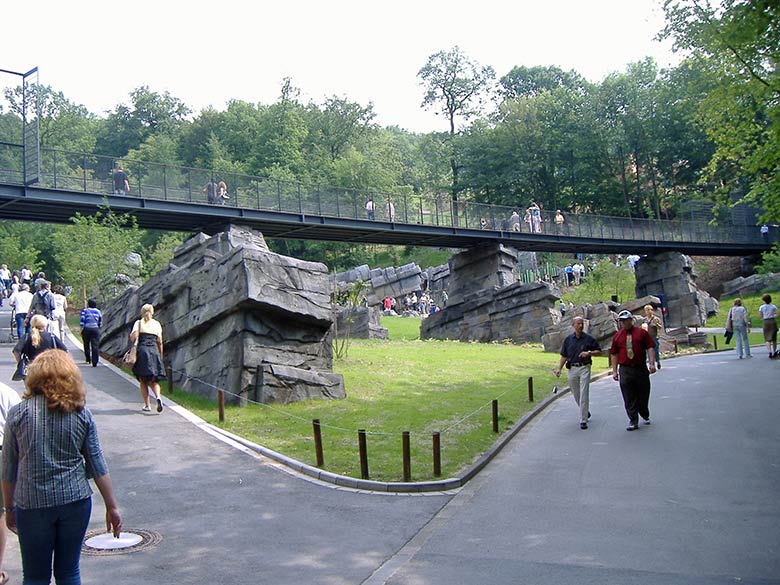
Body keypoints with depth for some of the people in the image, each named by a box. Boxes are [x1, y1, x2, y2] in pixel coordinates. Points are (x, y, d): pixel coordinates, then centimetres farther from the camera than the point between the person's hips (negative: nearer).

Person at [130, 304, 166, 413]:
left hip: (142, 351, -2)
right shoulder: (157, 324, 11)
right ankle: (158, 396, -20)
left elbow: (133, 337, -8)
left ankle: (147, 405, 4)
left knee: (143, 381, 8)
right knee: (153, 381, 8)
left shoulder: (139, 323, 5)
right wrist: (160, 356, 17)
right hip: (154, 351, 2)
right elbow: (160, 342, 10)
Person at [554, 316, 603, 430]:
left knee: (584, 394, -8)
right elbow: (564, 356, 12)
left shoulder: (589, 339, 1)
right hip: (572, 369, 3)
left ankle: (583, 420, -6)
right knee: (576, 394, 11)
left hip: (584, 368, -3)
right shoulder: (568, 339, 8)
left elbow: (599, 352, 5)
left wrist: (589, 353, -13)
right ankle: (585, 412, 35)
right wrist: (559, 368, 2)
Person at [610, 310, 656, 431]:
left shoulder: (641, 332, 4)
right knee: (629, 398, -2)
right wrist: (614, 371, 4)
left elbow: (650, 347, 0)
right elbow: (614, 354, 9)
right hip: (625, 370, 1)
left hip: (641, 368, 0)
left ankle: (645, 416, 35)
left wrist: (652, 363, -11)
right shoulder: (617, 336, 8)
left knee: (643, 395, 10)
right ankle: (633, 421, 4)